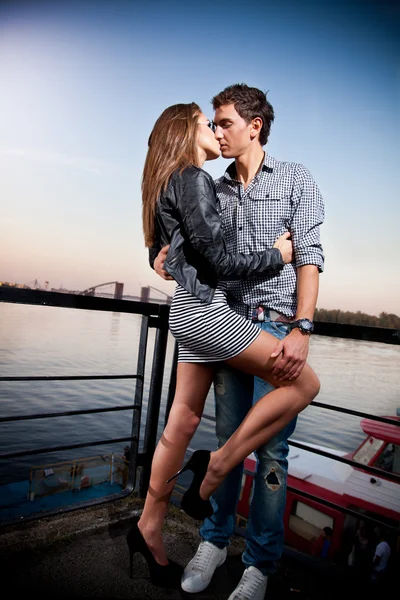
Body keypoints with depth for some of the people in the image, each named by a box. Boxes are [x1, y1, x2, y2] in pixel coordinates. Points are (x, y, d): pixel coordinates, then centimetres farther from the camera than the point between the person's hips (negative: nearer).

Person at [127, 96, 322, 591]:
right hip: (205, 309, -10)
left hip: (188, 310, 10)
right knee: (304, 382, -5)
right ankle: (216, 464, 0)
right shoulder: (195, 179, -9)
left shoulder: (169, 183, 21)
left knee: (182, 424, 12)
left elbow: (159, 259, 25)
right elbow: (217, 261, -14)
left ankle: (149, 528, 25)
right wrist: (277, 255, -3)